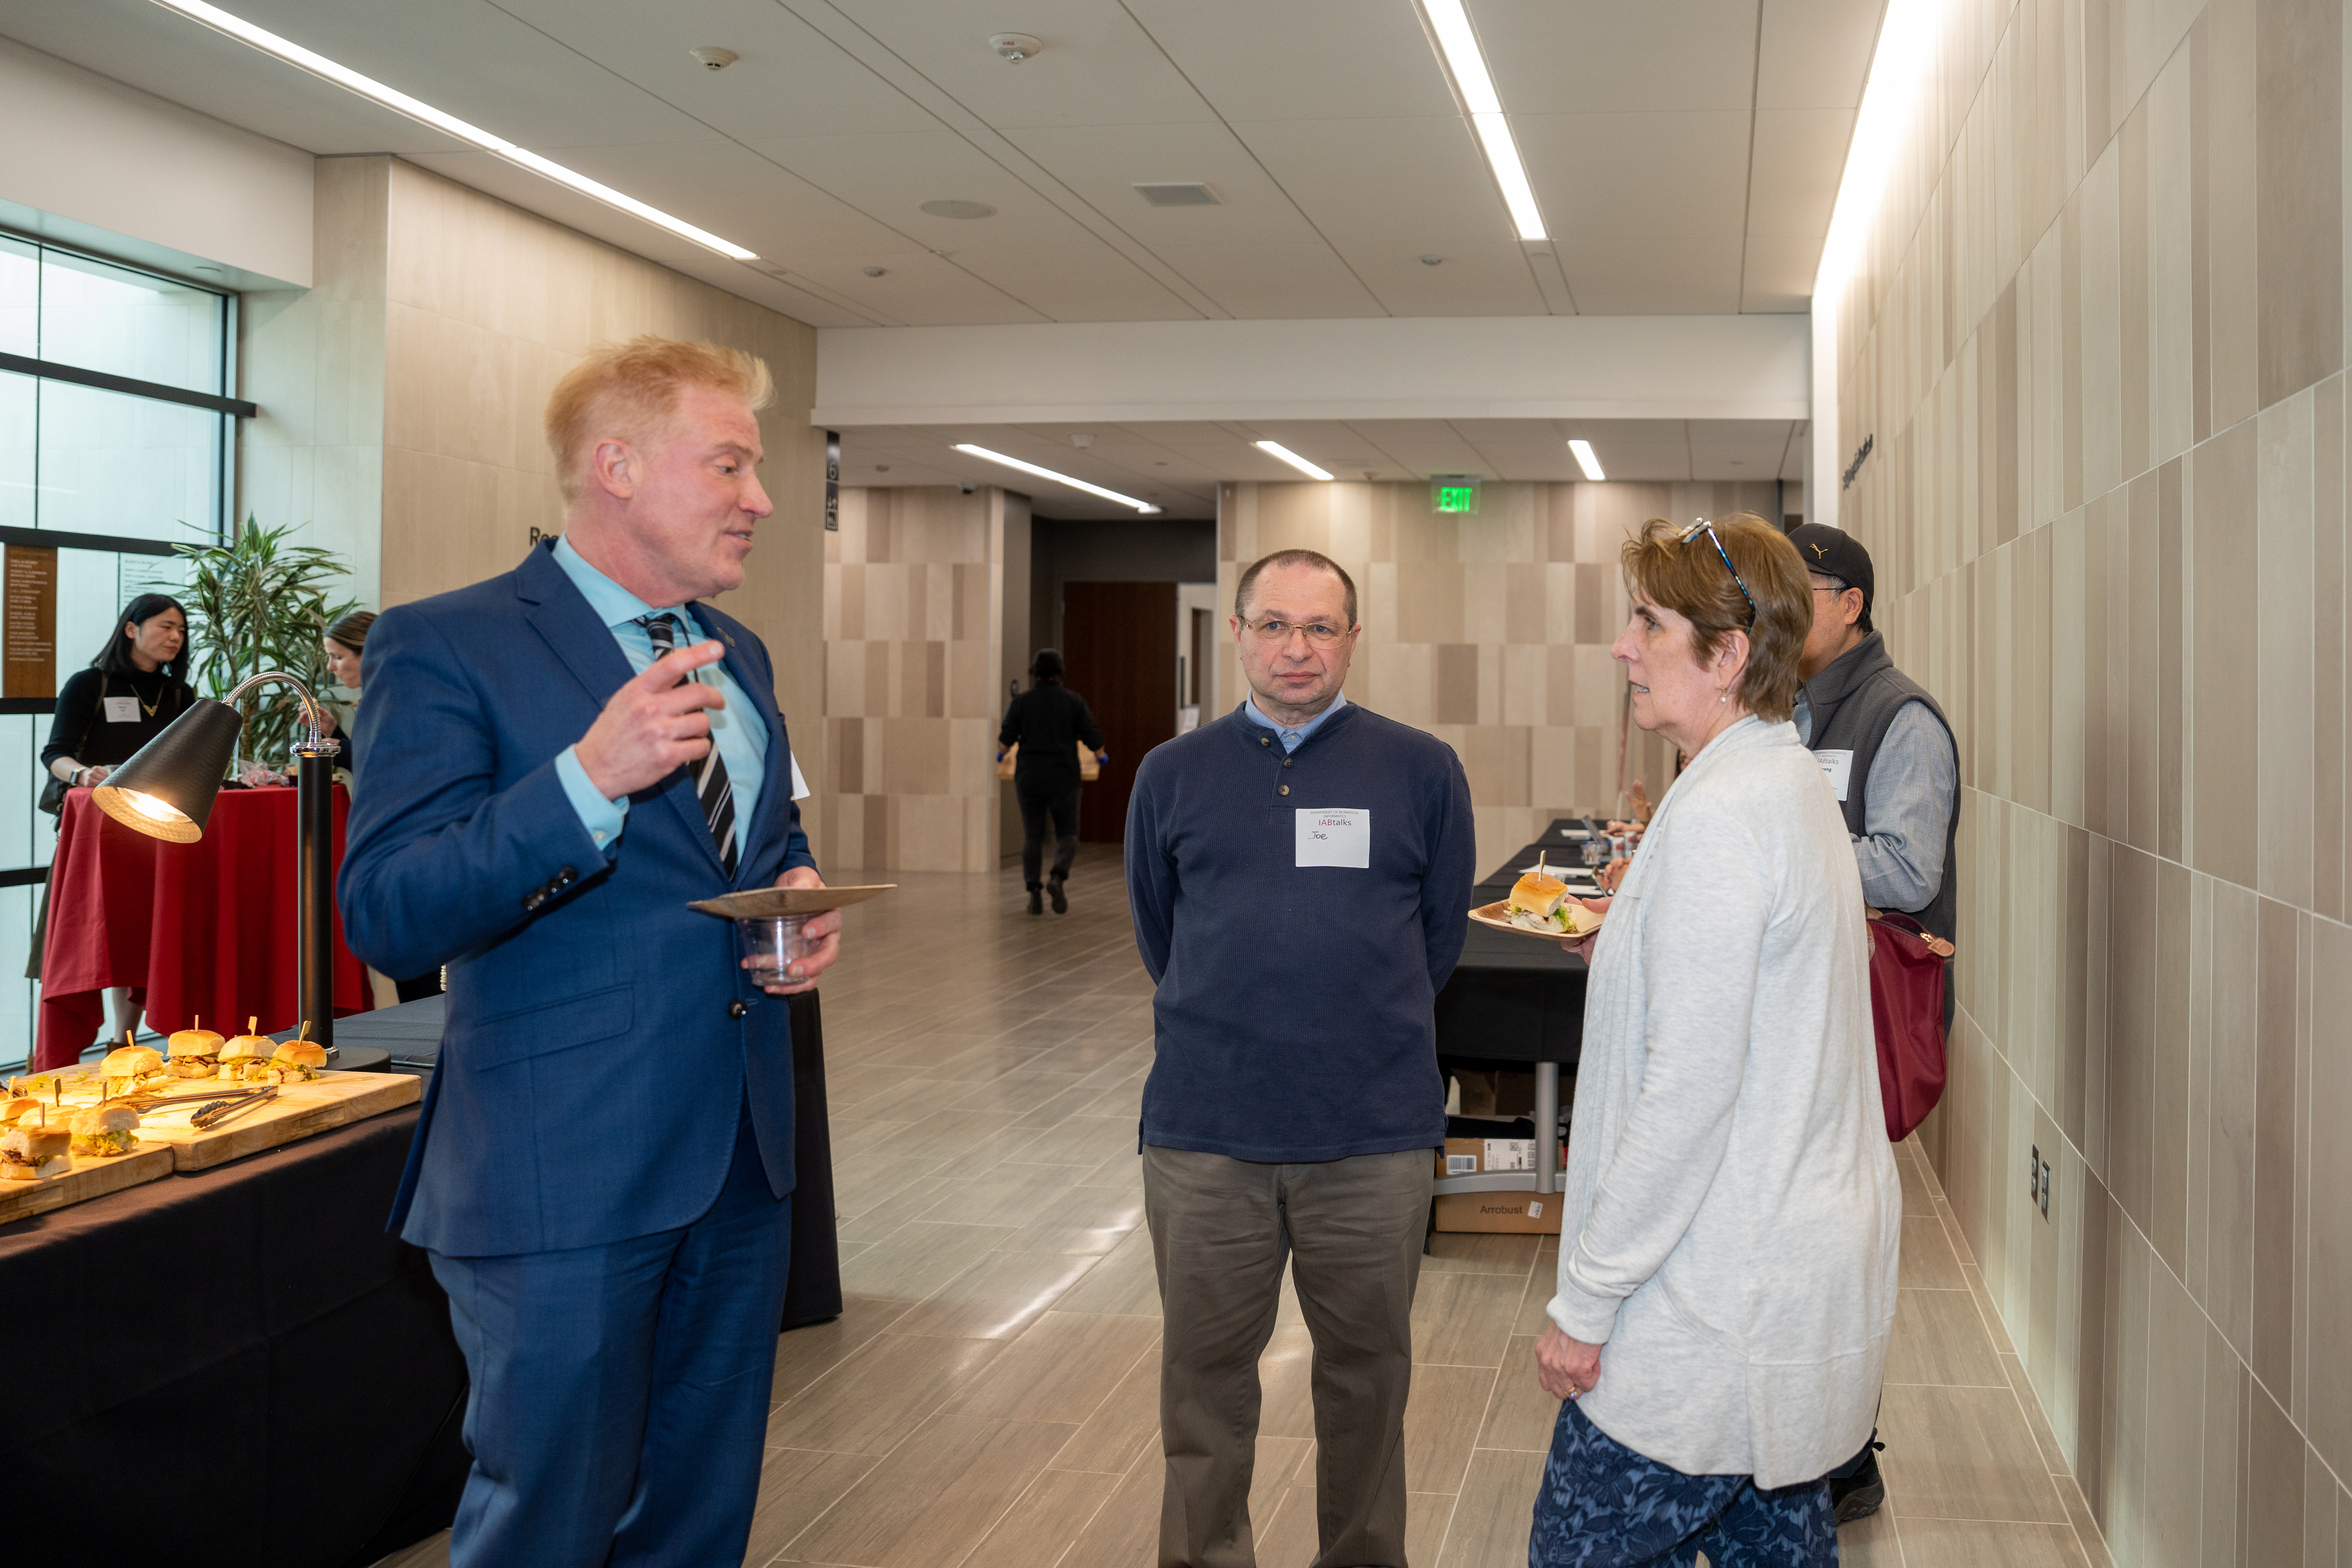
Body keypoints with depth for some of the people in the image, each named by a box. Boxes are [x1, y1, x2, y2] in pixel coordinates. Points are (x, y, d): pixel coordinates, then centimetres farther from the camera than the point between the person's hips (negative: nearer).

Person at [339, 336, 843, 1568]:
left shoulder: (736, 656, 14)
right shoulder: (446, 647, -10)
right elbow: (387, 919, -18)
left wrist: (804, 894, 3)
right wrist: (592, 776, -31)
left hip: (742, 1157, 7)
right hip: (562, 1180, -7)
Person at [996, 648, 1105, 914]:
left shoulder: (1022, 700, -3)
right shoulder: (1073, 701, -3)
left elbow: (1007, 737, -4)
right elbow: (1093, 737, -4)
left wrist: (1001, 752, 19)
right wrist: (1101, 755, 18)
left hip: (1029, 778, 1)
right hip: (1063, 779, -1)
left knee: (1032, 837, 10)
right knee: (1067, 835, 9)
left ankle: (1035, 894, 0)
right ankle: (1057, 878, -17)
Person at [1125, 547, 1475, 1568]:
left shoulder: (1422, 772, 1)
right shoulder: (1173, 775, 5)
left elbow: (1440, 934, 10)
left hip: (1374, 1136, 0)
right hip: (1203, 1133, 1)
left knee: (1366, 1369, 14)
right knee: (1204, 1373, 11)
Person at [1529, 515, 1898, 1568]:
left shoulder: (1716, 818, -21)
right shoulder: (1795, 782, 10)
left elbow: (1688, 1094, -23)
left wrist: (1584, 1301, -18)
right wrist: (1633, 940, 17)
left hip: (1711, 1318, -10)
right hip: (1810, 1272, 10)